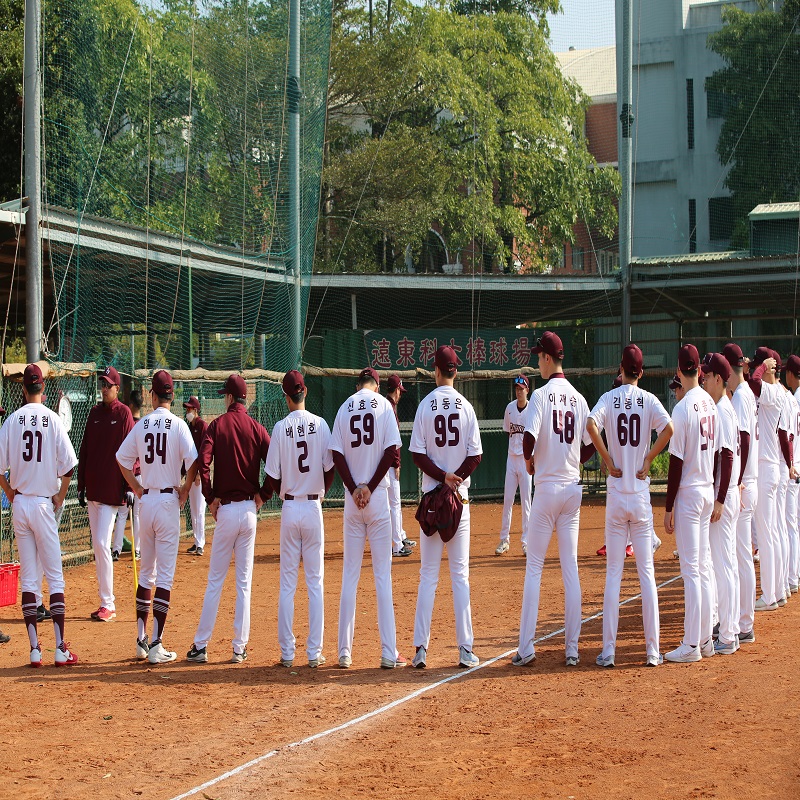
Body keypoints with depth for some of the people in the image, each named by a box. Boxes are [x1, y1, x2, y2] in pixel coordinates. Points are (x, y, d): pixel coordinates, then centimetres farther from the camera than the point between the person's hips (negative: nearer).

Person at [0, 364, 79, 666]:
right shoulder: (53, 419, -6)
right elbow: (68, 465, -9)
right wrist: (60, 495, 6)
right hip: (44, 504, -2)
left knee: (28, 578, 8)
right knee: (55, 576, 2)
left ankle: (34, 649, 7)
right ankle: (60, 649, 0)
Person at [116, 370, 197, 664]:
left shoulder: (141, 424, 4)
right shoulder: (178, 425, -8)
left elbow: (122, 459, 9)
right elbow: (193, 462, -18)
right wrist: (185, 490, -3)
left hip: (146, 500, 4)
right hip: (168, 500, -4)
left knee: (145, 572, 16)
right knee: (164, 575, -1)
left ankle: (141, 640, 18)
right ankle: (156, 645, -3)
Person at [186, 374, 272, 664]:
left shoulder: (217, 425, -2)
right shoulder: (257, 428, 2)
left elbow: (202, 462, -16)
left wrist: (210, 497, -5)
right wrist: (263, 495, 3)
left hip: (225, 509, -2)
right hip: (250, 510, 2)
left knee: (215, 581, 5)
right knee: (244, 582, 7)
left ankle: (200, 646, 7)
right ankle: (239, 648, 9)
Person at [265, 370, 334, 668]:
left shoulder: (281, 427, -6)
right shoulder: (320, 424, -5)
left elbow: (273, 476, -5)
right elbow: (330, 468, -3)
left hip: (289, 508, 0)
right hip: (313, 508, 0)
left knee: (287, 583, 7)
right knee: (315, 582, 6)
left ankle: (287, 652, 8)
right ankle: (314, 652, 6)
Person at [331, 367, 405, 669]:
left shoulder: (344, 408, 6)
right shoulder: (383, 404, -1)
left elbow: (337, 455, -2)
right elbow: (391, 451, -8)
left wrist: (354, 489, -5)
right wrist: (369, 487, -5)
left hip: (352, 499, 2)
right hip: (377, 497, -2)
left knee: (349, 575, 7)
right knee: (383, 574, 0)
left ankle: (345, 652, 8)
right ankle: (388, 653, -2)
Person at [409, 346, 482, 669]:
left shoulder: (425, 405, -3)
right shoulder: (466, 406, -2)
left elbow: (418, 454, -7)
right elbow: (475, 456, -5)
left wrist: (442, 478, -7)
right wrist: (453, 479, -4)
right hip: (459, 497, 0)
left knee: (428, 575, 5)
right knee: (460, 574, 4)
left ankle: (421, 648, 2)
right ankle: (465, 649, 3)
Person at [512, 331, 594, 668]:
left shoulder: (541, 395, -10)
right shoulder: (579, 398, 6)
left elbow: (529, 437, -20)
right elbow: (590, 446, 8)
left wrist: (529, 461, -1)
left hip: (547, 488, -5)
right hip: (573, 488, 5)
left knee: (534, 568, 2)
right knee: (570, 569, 7)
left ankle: (526, 647, 0)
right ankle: (572, 649, 8)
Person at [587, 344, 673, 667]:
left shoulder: (610, 398, 0)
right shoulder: (649, 399, 1)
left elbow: (591, 424, -19)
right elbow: (668, 428, -17)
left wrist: (608, 460, -8)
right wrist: (647, 460, -5)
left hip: (616, 495, 0)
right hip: (641, 494, 0)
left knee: (613, 572, 4)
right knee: (647, 571, 5)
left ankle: (608, 650, 2)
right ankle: (652, 650, 4)